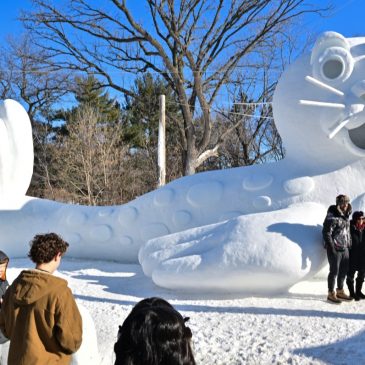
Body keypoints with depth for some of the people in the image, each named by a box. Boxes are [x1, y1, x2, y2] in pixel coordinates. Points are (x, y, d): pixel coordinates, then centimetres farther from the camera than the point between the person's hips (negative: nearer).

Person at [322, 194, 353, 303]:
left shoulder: (346, 216, 12)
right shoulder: (332, 217, -15)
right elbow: (326, 233, -18)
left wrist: (349, 244, 18)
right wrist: (331, 247, -20)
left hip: (345, 249, 9)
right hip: (335, 249, -9)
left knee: (344, 270, 16)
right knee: (334, 271, -1)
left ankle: (340, 291, 31)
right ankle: (331, 294, 11)